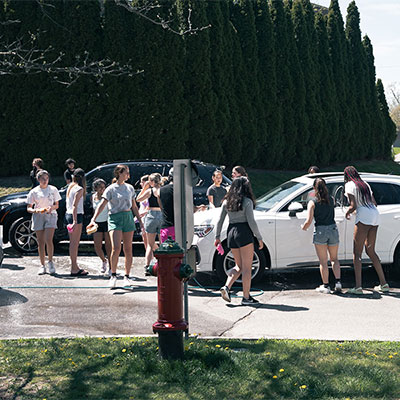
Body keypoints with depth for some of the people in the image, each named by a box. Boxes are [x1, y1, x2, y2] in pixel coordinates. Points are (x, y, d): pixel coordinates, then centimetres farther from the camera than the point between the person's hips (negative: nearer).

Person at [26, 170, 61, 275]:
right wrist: (35, 210, -16)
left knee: (48, 240, -15)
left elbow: (56, 205, 12)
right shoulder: (34, 192, 4)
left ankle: (50, 262, 2)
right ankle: (42, 266, 9)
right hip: (38, 217, 1)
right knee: (40, 243, 1)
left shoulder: (53, 189, 7)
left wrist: (51, 207, -11)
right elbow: (28, 208, 5)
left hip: (50, 215, -1)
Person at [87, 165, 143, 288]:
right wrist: (93, 219, -22)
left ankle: (127, 277, 14)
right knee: (116, 248, -17)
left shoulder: (130, 188, 13)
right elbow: (102, 205, -11)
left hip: (128, 218, 4)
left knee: (128, 249, 4)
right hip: (115, 218, -4)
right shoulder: (111, 189, -2)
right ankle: (113, 275, -2)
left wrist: (140, 221, 18)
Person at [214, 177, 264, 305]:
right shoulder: (247, 201, -9)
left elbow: (220, 221, 8)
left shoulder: (227, 201, 8)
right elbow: (251, 222, -12)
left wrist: (217, 237, 15)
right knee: (247, 267, 1)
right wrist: (259, 238, -6)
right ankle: (246, 297, 3)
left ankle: (226, 287, 0)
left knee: (239, 266, 17)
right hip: (244, 233, -6)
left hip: (231, 232, 6)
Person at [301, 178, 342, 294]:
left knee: (323, 262, 6)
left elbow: (309, 221, -13)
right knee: (334, 259, 18)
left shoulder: (312, 202, -8)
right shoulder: (331, 200, 2)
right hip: (333, 229, 3)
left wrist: (304, 227, 7)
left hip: (320, 231, -3)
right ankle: (338, 282, 6)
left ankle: (325, 286, 9)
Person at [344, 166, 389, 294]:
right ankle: (383, 283, 14)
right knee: (370, 251, 16)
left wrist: (347, 212, 10)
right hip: (375, 215, 8)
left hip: (364, 216, -8)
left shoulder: (349, 185, -1)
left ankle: (358, 287, -12)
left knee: (356, 252, -4)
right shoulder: (364, 184, 22)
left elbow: (353, 206, -9)